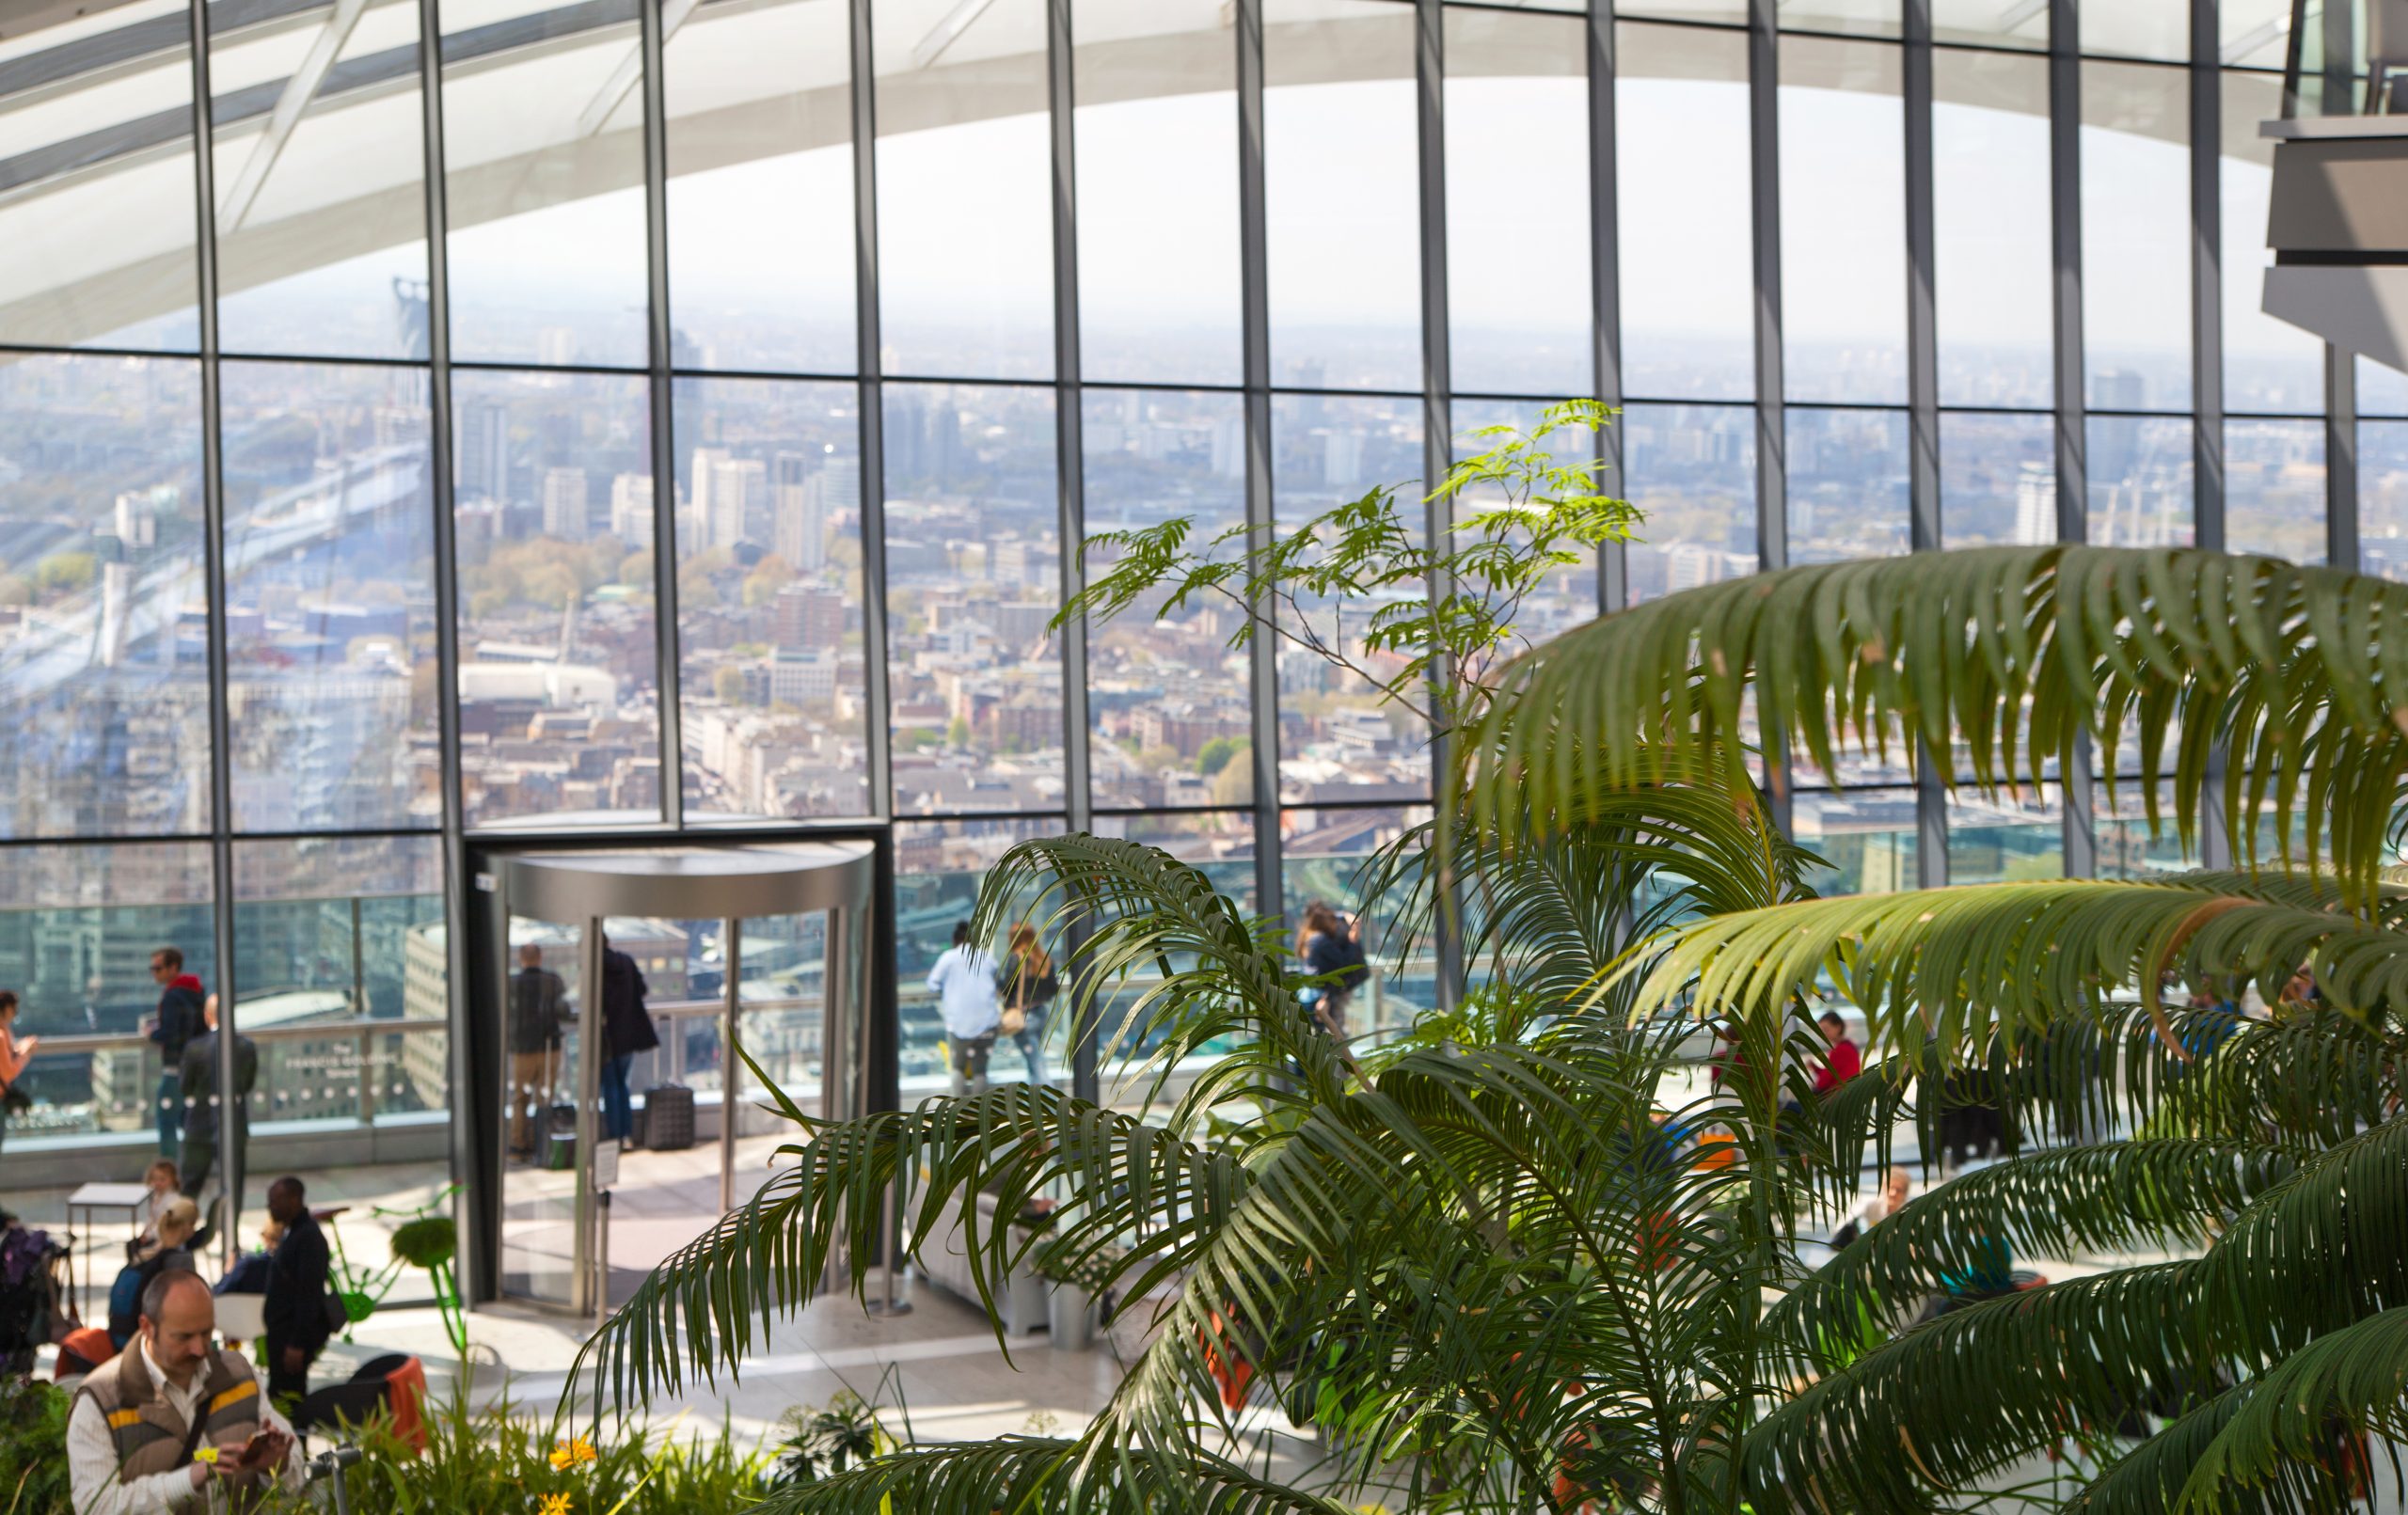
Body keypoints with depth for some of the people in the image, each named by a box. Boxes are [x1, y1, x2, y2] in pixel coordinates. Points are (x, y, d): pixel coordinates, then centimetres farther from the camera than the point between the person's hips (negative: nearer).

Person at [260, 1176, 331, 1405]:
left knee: (284, 1397, -10)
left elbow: (309, 1294, -22)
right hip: (282, 1329, 10)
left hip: (294, 1333, -10)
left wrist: (298, 1344, -24)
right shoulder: (294, 1233, 13)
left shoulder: (309, 1237, -18)